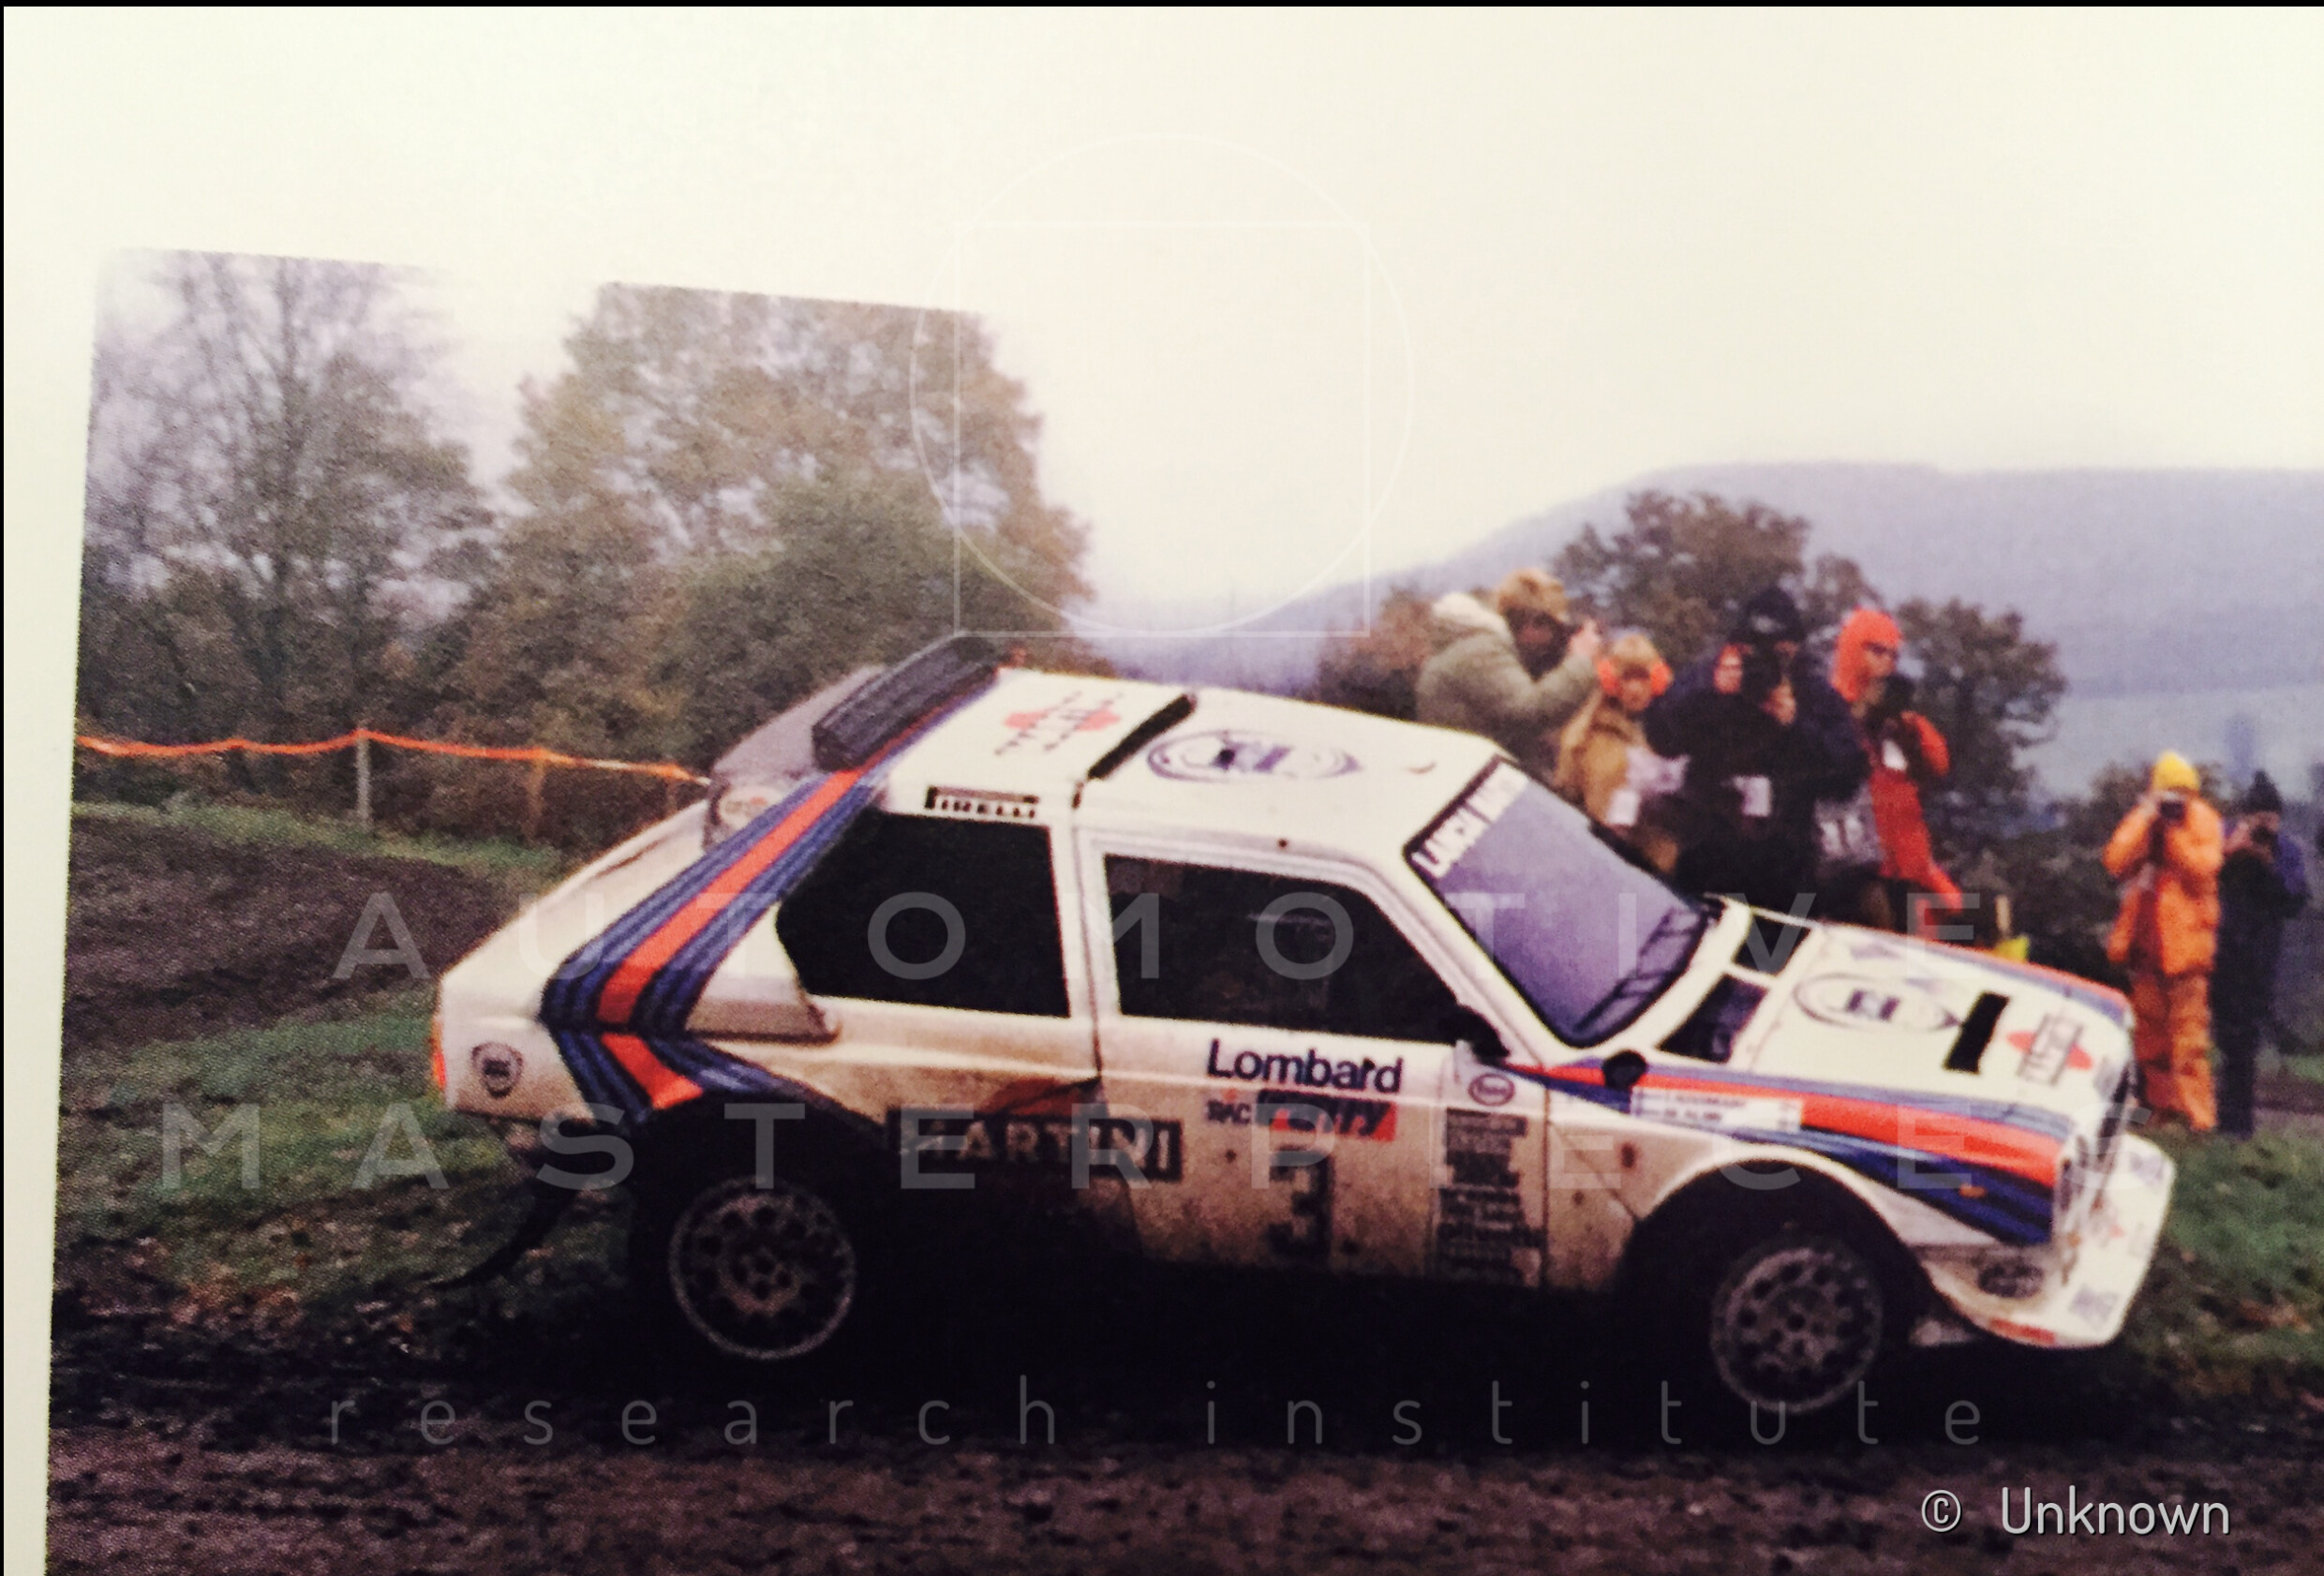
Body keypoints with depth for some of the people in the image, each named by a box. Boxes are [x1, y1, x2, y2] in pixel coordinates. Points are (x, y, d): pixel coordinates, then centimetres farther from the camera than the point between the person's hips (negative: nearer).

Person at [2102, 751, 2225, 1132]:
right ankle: (2162, 1102, 25)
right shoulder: (2141, 820, 8)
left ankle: (2197, 1112, -8)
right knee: (2149, 1028, 12)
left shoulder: (2203, 821, -2)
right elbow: (2116, 861, -7)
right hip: (2147, 940, 5)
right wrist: (2146, 819, -13)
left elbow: (2203, 869, -16)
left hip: (2185, 939, -5)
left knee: (2188, 1032, -9)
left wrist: (2175, 832, -18)